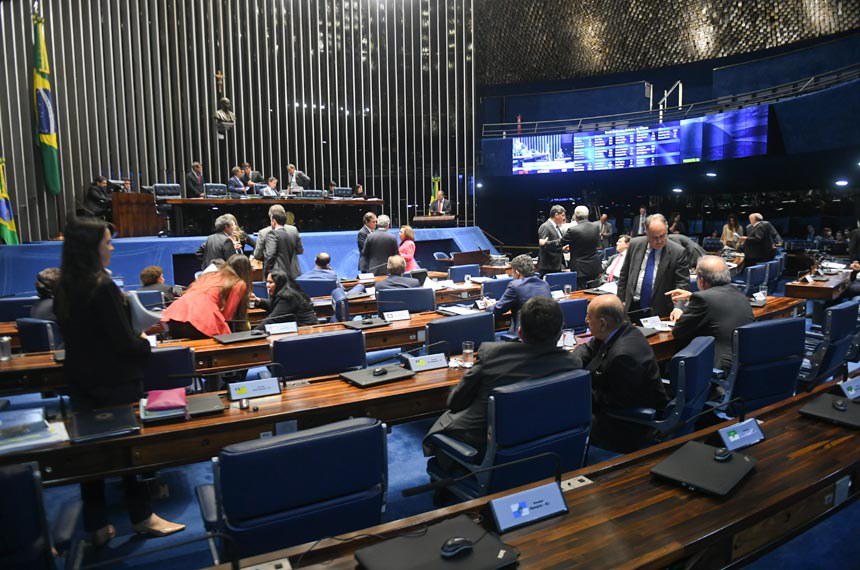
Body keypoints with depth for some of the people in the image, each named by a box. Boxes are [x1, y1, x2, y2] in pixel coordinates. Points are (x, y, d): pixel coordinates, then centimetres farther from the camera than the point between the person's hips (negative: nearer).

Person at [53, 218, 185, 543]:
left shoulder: (64, 288, 3)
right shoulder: (103, 287, -22)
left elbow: (78, 336, 13)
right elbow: (124, 342, -21)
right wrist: (145, 343, -1)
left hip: (80, 381, 7)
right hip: (115, 383, -7)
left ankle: (97, 526, 25)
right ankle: (142, 517, 22)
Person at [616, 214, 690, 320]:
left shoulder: (678, 252, -10)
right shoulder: (635, 244, -1)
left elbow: (682, 283, -10)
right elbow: (624, 274, 7)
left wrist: (678, 307, -25)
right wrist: (621, 300, 5)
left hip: (659, 311, -2)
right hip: (632, 307, 3)